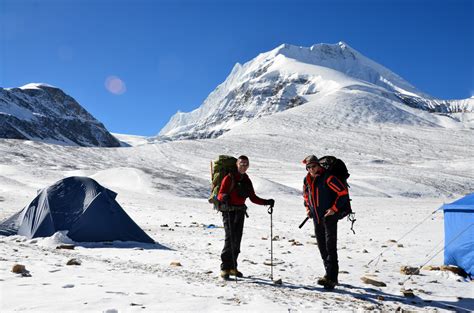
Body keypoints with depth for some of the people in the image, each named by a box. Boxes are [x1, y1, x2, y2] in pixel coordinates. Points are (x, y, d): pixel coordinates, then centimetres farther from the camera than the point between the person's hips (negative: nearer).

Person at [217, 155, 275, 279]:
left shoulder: (246, 180, 14)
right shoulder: (229, 178, -5)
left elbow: (253, 198, 17)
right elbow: (220, 194, -11)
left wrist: (267, 202, 7)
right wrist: (224, 197, -34)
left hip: (240, 212, 6)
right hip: (229, 211, -6)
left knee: (237, 240, 8)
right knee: (230, 238, -13)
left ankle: (232, 267, 18)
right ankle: (225, 268, -8)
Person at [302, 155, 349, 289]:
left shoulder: (327, 178, -14)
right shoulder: (307, 180, 9)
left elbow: (343, 192, -15)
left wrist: (334, 208, -15)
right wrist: (307, 208, 15)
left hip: (329, 217, -7)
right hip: (316, 218, 8)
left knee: (330, 247, -10)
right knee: (322, 247, 12)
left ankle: (330, 277, -9)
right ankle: (331, 275, 23)